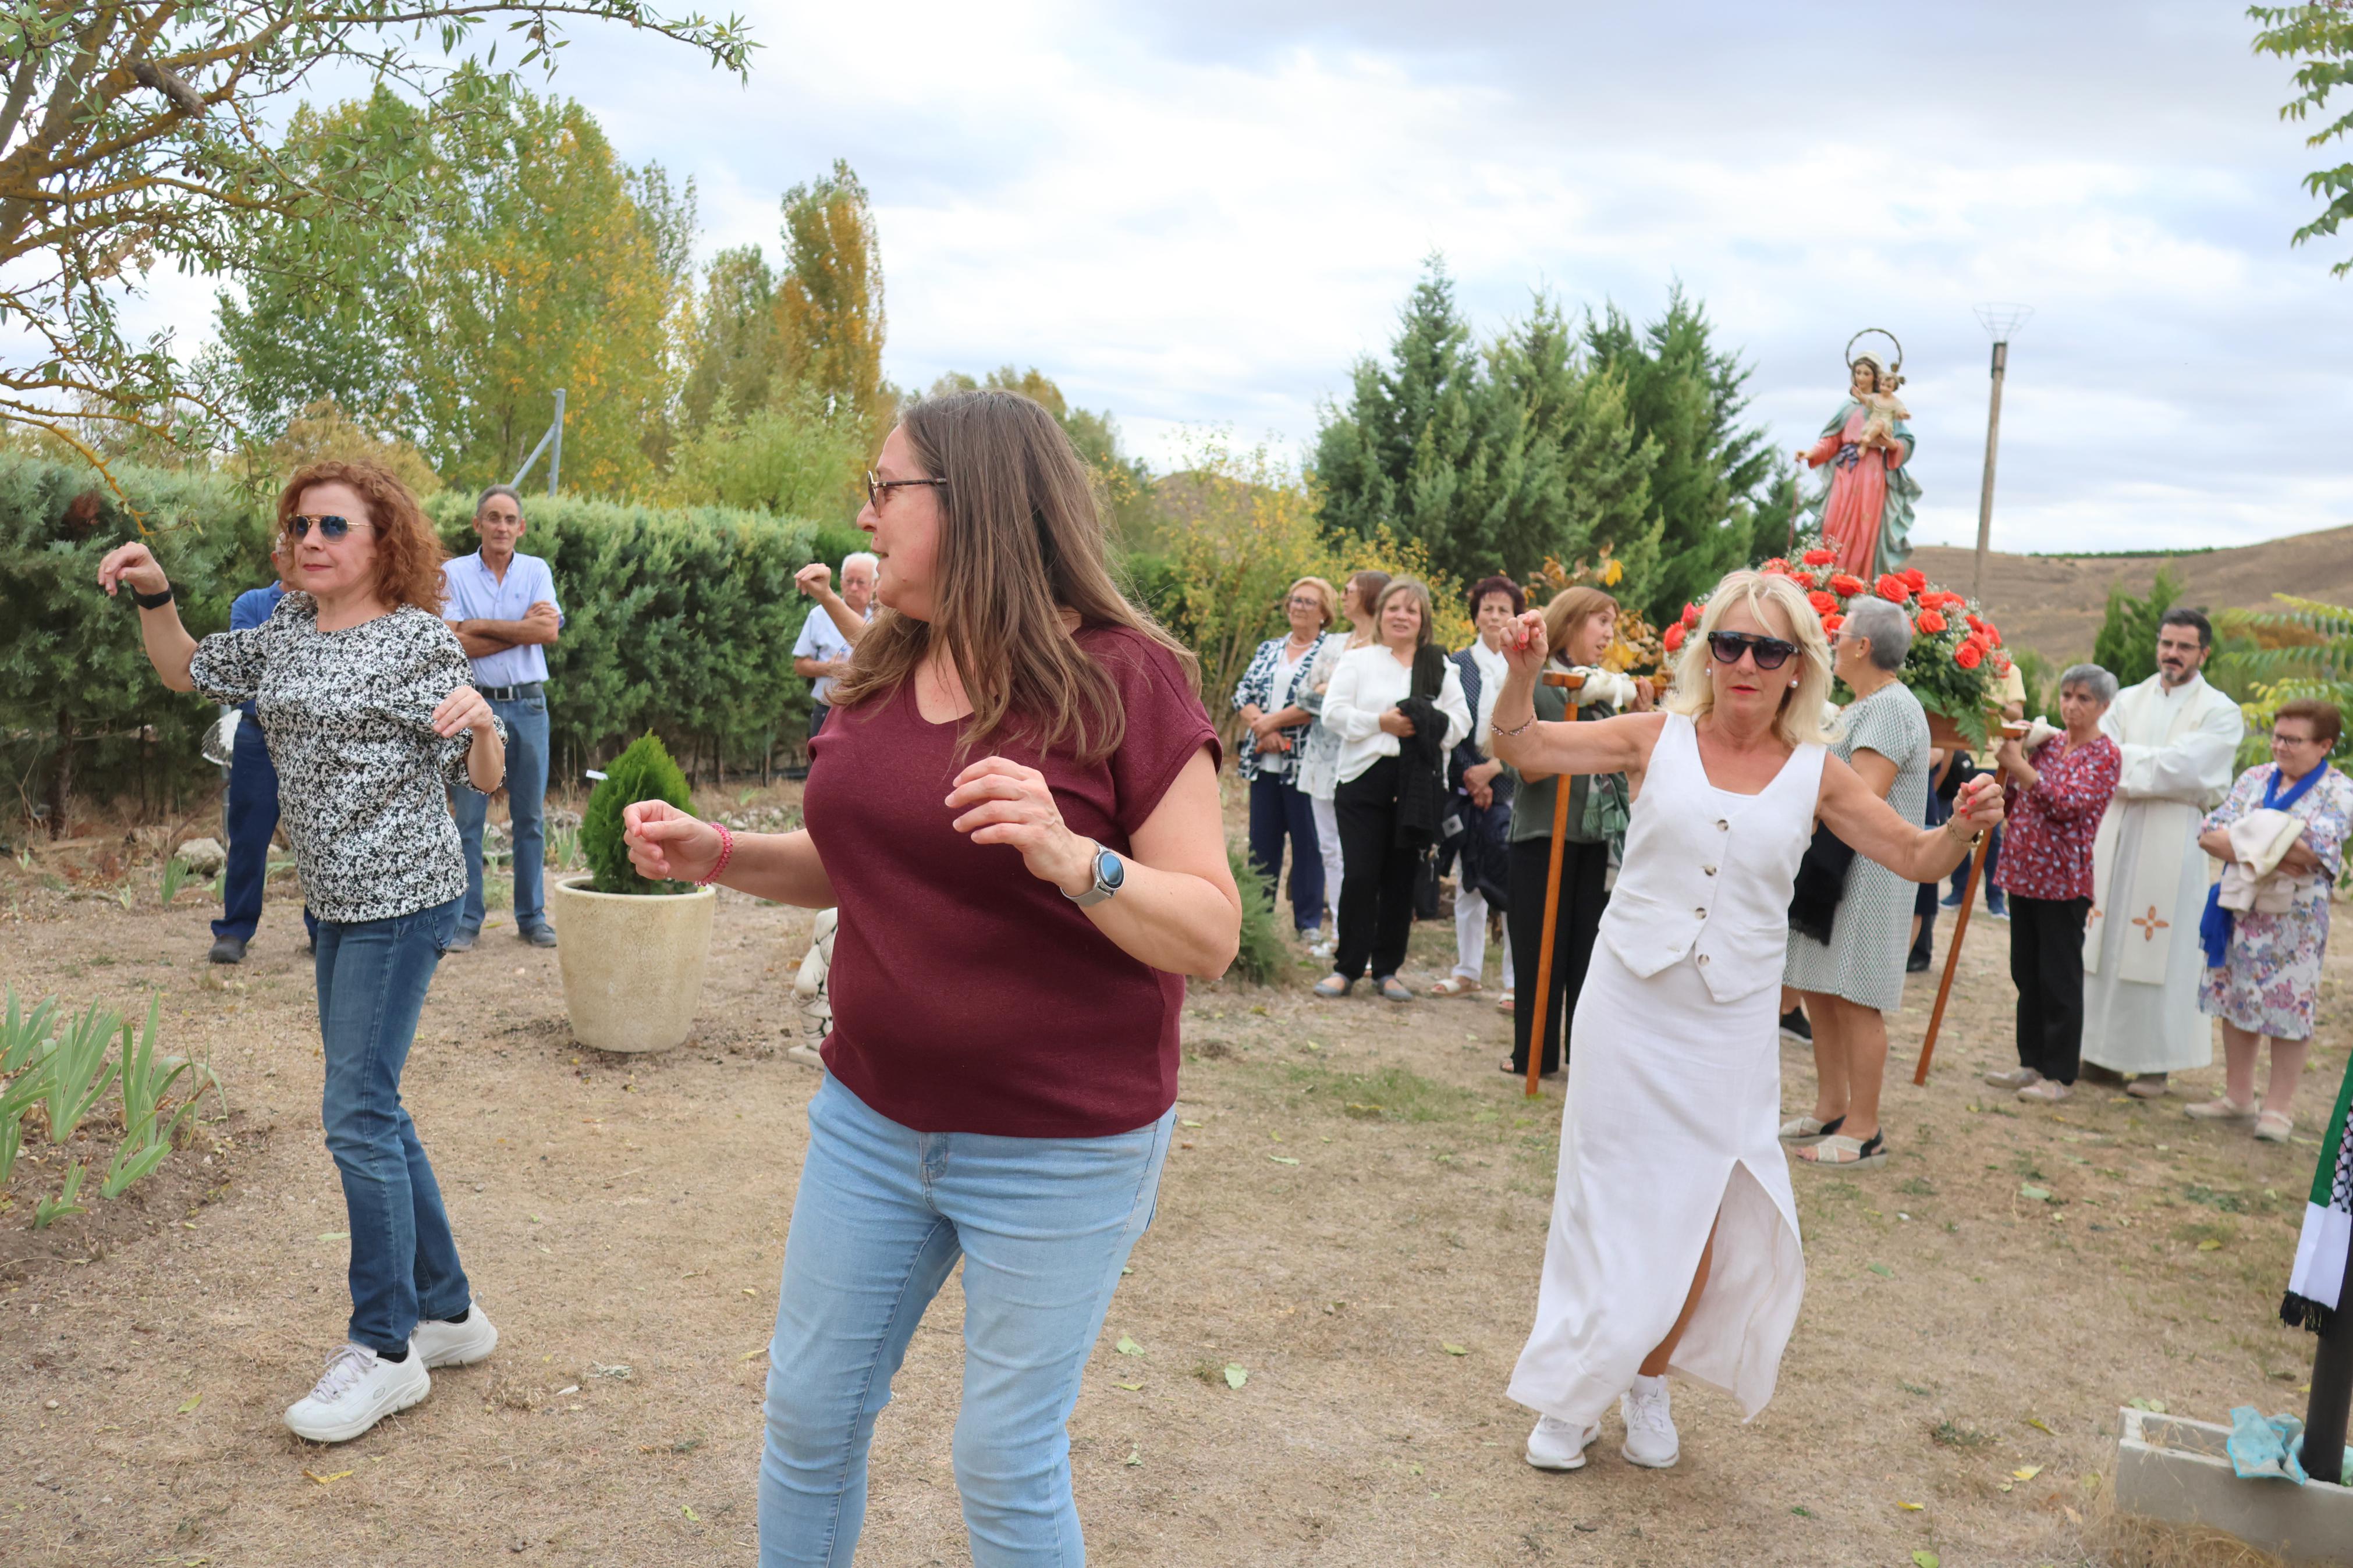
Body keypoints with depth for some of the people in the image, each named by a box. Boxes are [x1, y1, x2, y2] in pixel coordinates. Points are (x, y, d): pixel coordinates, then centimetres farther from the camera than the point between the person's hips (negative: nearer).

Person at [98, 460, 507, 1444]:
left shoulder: (418, 639, -10)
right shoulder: (288, 628, 11)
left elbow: (484, 780, -9)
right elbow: (187, 671, 24)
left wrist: (481, 723, -31)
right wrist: (153, 595, 8)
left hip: (403, 899, -8)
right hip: (339, 901, 8)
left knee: (358, 1113, -7)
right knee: (372, 1110, 13)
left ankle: (385, 1350, 5)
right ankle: (447, 1310, 26)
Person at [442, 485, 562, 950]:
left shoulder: (536, 571, 8)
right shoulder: (454, 573, 2)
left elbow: (550, 631, -8)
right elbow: (457, 643, -10)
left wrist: (482, 625, -10)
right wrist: (522, 629, -10)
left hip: (528, 705, 2)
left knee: (530, 817, 7)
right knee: (468, 817, 0)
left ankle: (532, 916, 16)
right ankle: (466, 920, 8)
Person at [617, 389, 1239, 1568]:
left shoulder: (1124, 679, -15)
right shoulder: (882, 671, 4)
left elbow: (1211, 934, -16)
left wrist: (1072, 858, -32)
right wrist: (712, 854, 2)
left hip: (1057, 1150, -6)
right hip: (871, 1118, 6)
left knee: (1007, 1464, 7)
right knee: (808, 1414, 18)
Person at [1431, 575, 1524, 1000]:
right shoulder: (1459, 663, 6)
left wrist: (1493, 770, -9)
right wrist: (1472, 776, -8)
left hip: (1512, 782, -2)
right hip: (1466, 783, 2)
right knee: (1468, 878, 9)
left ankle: (1516, 978, 2)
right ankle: (1468, 970, 19)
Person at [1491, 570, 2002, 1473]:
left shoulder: (1816, 773, 1)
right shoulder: (1659, 737, -3)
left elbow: (1915, 859, 5)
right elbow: (1521, 751, -6)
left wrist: (1963, 829, -16)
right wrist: (1522, 678, -25)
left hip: (1728, 1027, 1)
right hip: (1629, 1009, -1)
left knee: (1698, 1224, 5)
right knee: (1612, 1211, 8)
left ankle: (1650, 1383, 30)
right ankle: (1572, 1396, 25)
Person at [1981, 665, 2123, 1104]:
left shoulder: (2105, 755, -7)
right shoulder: (2049, 742, 12)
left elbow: (2069, 804, -20)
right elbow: (2018, 801, 15)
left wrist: (2020, 767, -25)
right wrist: (2008, 764, -2)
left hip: (2063, 879, -7)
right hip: (2024, 871, 7)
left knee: (2059, 978, -1)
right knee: (2026, 973, 12)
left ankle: (2061, 1074, 7)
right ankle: (2032, 1063, 22)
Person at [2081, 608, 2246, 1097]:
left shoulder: (2220, 713, 1)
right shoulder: (2130, 700, 12)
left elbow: (2183, 765, -14)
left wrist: (2120, 755, -10)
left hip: (2173, 843, -4)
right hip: (2115, 836, 4)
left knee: (2158, 952, -1)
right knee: (2104, 943, 5)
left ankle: (2156, 1063, 7)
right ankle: (2105, 1051, 13)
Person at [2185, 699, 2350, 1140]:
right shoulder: (2255, 779, 7)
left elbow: (2311, 851, -20)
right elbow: (2209, 835, -2)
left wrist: (2242, 839, -13)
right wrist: (2275, 852, -15)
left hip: (2296, 918, -5)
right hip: (2242, 909, 5)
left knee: (2288, 1008, 1)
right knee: (2237, 1000, 11)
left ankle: (2277, 1109, 12)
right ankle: (2238, 1096, 24)